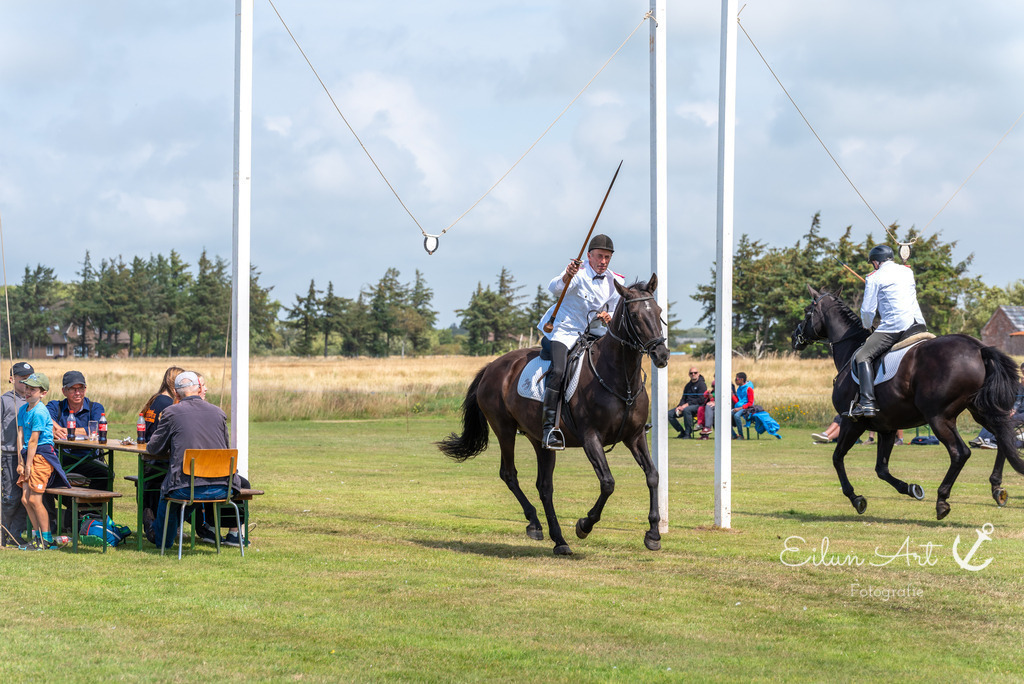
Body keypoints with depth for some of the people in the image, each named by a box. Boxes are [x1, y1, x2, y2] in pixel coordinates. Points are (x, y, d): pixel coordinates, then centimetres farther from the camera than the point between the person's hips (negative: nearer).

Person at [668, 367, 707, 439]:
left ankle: (688, 434, -32)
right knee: (669, 414, -8)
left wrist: (687, 404, -17)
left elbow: (701, 400, -13)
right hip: (686, 405, 8)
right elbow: (684, 398, 22)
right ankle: (682, 432, -4)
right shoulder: (688, 385, 20)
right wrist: (680, 406, -1)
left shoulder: (702, 384, -4)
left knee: (686, 410, -40)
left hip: (698, 406, -8)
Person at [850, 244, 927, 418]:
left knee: (861, 357, -7)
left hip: (894, 326, -7)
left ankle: (867, 402, -23)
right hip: (918, 324, 7)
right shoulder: (908, 272, 21)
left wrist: (868, 327, 21)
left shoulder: (874, 278, 4)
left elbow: (867, 310, 2)